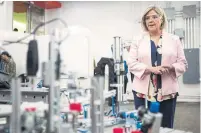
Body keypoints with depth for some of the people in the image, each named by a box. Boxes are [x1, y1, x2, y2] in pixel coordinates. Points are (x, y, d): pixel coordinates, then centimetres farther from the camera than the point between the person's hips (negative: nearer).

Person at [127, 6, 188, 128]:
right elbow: (131, 63, -1)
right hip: (143, 91, 0)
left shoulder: (174, 39, 9)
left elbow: (183, 64, 7)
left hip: (167, 91, 1)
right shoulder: (138, 40, 7)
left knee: (166, 127, 5)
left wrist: (171, 67, -15)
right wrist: (151, 69, -16)